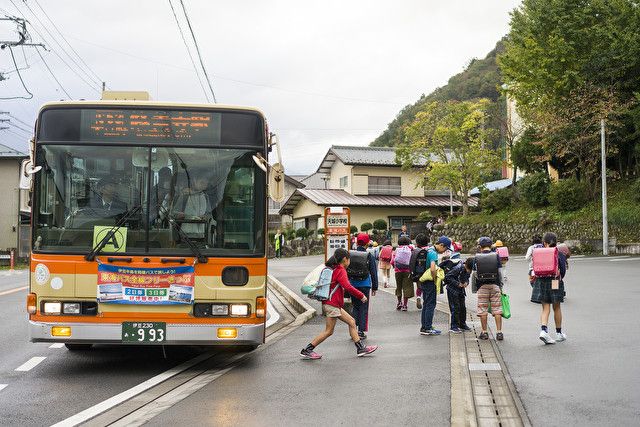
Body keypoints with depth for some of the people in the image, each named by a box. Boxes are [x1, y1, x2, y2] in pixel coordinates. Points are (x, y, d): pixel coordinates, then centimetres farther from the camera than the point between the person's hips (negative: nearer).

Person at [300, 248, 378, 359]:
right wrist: (361, 296, -14)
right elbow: (348, 287, -22)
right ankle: (306, 351, -2)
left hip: (335, 306, 10)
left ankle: (361, 348, 12)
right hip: (332, 305, -10)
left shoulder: (334, 269, 15)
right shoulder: (341, 271, -13)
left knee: (351, 322, 11)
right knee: (329, 331, -5)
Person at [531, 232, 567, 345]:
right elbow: (563, 270, -3)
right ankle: (559, 333, 23)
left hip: (541, 282, 1)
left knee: (545, 308, 6)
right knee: (556, 308, 13)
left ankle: (543, 330, -15)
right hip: (555, 282, -1)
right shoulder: (560, 254, -3)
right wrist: (559, 278, 13)